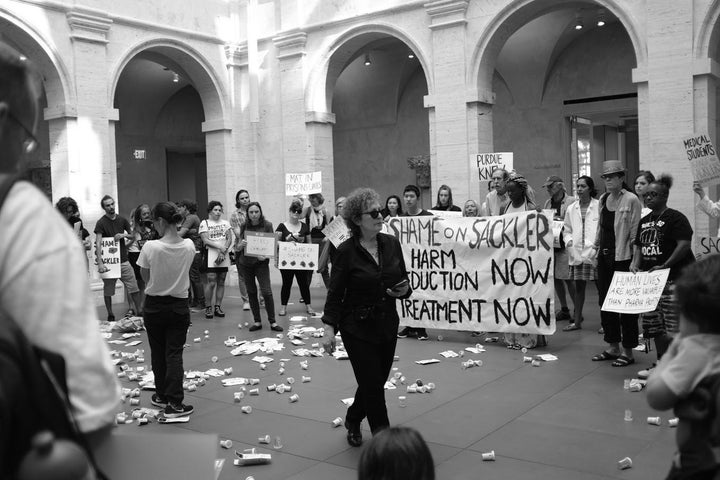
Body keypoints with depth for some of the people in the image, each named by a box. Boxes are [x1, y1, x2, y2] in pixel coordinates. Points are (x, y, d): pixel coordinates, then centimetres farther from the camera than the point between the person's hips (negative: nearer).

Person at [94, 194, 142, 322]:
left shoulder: (122, 220, 6)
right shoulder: (101, 223, -8)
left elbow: (133, 236, 15)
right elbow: (98, 243, -18)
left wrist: (123, 235, -9)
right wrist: (100, 263, -29)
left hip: (123, 260, 3)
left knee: (134, 288, 1)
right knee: (108, 291, 6)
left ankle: (139, 311, 12)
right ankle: (110, 315, 19)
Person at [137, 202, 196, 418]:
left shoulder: (150, 247, -19)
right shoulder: (189, 246, -11)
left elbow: (145, 277, -7)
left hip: (154, 305, -1)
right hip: (179, 305, 1)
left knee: (157, 353, 16)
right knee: (174, 354, 6)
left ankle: (162, 395, 29)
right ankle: (174, 402, 2)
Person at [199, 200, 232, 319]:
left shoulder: (225, 223, 13)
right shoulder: (204, 223, 3)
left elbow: (229, 239, 5)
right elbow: (205, 240, -7)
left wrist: (223, 251, -9)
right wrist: (220, 247, -17)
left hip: (224, 256, 4)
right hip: (211, 256, -4)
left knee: (221, 282, 5)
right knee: (211, 283, -9)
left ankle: (218, 306, 12)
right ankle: (208, 307, 0)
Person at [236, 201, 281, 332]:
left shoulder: (267, 225, -5)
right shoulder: (244, 226, 1)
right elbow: (239, 247, 2)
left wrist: (265, 256, -23)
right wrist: (241, 244, -22)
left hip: (261, 262, -3)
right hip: (245, 263, 3)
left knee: (266, 292, -8)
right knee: (251, 292, 9)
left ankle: (273, 322, 2)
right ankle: (257, 322, 19)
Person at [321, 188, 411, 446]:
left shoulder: (391, 243, 0)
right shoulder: (346, 251, -12)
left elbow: (403, 280, 12)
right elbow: (335, 293, -8)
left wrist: (405, 289, -10)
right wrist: (329, 328, -14)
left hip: (387, 326, 5)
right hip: (357, 329, -5)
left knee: (376, 382, 15)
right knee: (372, 386, -5)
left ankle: (353, 420, 44)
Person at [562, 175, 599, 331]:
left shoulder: (599, 206, -4)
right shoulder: (571, 209, 10)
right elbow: (567, 229, 18)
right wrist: (569, 240, 0)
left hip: (595, 252, -4)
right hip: (577, 253, 4)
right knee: (578, 287, 10)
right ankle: (577, 321, 19)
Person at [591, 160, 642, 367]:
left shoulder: (631, 200, -10)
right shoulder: (603, 200, 11)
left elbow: (636, 233, -12)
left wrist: (635, 260, -15)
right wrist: (595, 247, 13)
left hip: (622, 258, -7)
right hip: (604, 256, 7)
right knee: (604, 301, 12)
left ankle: (628, 351, 10)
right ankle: (612, 347, 24)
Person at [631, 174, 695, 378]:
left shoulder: (675, 218, -8)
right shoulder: (644, 221, 16)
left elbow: (684, 244, -17)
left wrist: (664, 266, -22)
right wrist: (635, 264, 3)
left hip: (672, 278, -8)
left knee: (672, 326, -9)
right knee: (654, 324, 12)